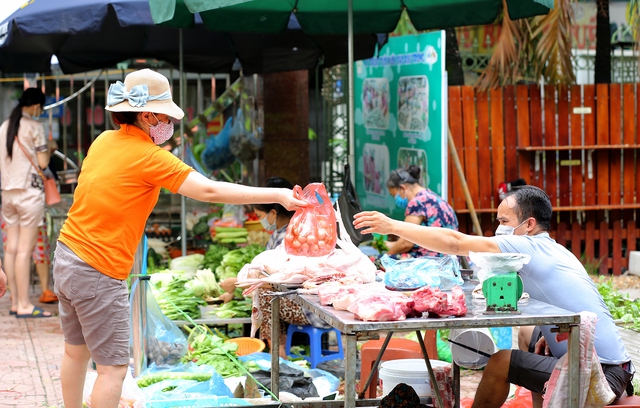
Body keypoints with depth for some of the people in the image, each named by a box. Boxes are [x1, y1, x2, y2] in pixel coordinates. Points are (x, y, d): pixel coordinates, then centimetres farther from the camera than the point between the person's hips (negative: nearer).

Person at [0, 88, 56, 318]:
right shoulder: (34, 127, -7)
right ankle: (24, 305, -6)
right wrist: (49, 148, 12)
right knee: (25, 249, -7)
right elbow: (42, 162, -7)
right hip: (29, 191, -7)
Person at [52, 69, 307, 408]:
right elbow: (209, 191, -22)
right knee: (113, 366, -2)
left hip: (67, 255, 9)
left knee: (76, 351, 20)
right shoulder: (148, 157, -17)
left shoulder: (104, 141, 6)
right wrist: (277, 196, -22)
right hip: (98, 273, -9)